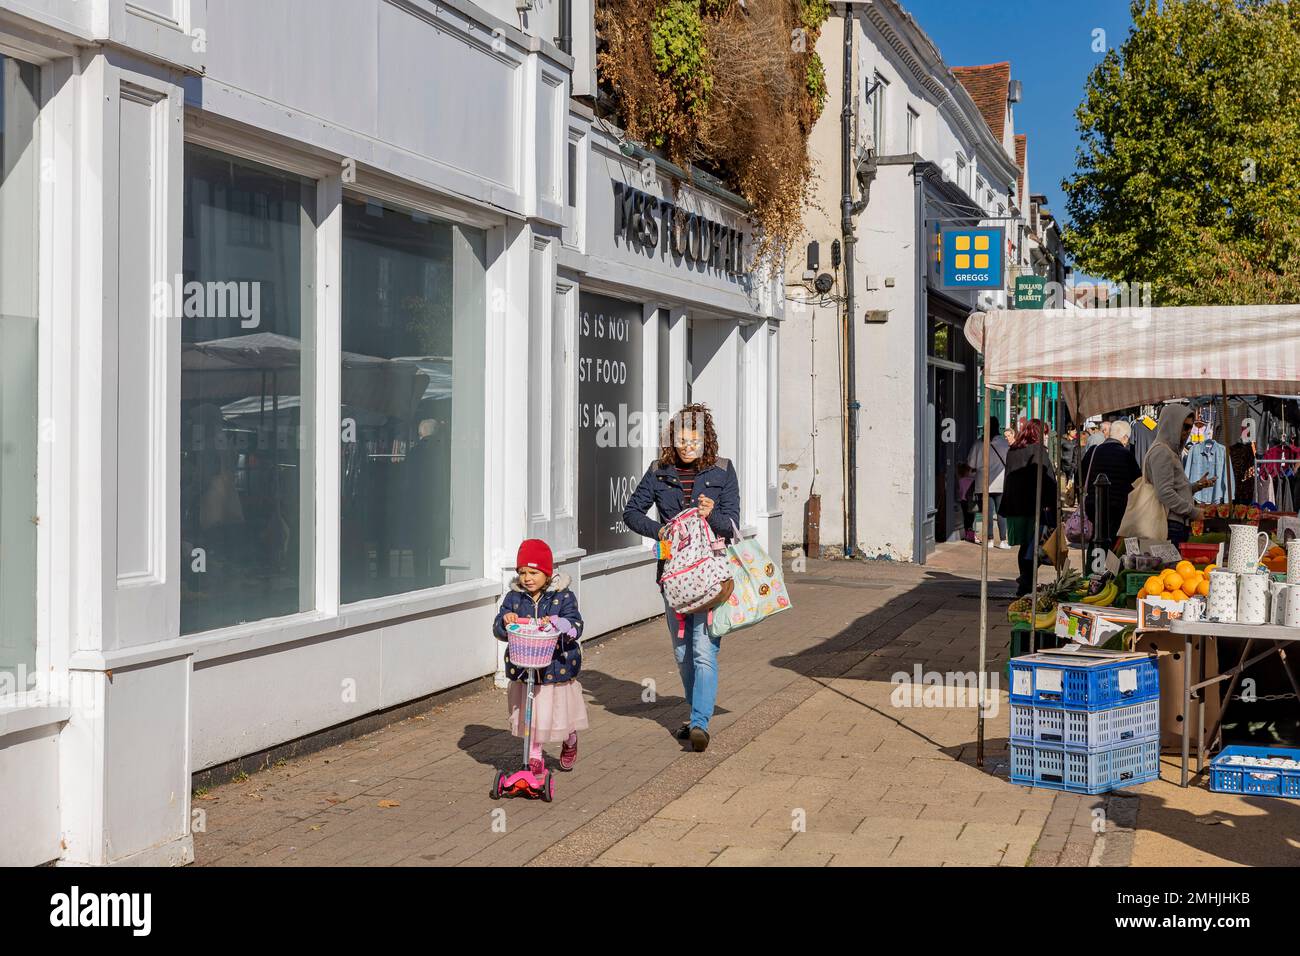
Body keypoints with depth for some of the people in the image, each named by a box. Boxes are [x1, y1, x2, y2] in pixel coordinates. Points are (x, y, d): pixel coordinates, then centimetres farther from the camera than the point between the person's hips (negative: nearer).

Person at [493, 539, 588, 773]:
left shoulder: (563, 597, -6)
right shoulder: (513, 597, 1)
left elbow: (576, 627, -14)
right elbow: (498, 630, -2)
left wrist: (560, 624, -35)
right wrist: (506, 621, -25)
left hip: (557, 668, -2)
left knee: (561, 713, 11)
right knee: (529, 717, 7)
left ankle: (570, 743, 43)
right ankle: (534, 756, 26)